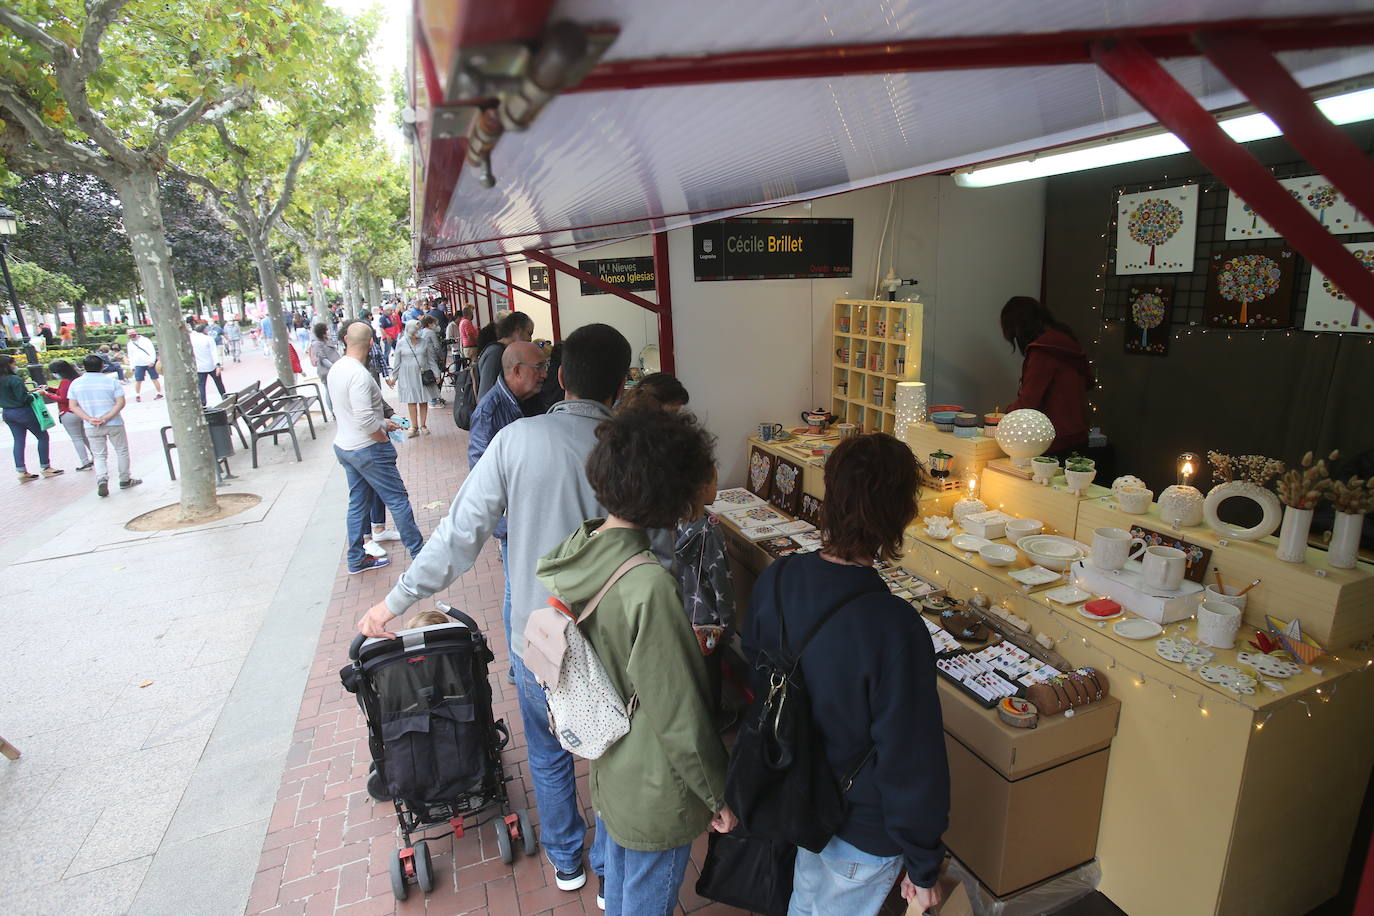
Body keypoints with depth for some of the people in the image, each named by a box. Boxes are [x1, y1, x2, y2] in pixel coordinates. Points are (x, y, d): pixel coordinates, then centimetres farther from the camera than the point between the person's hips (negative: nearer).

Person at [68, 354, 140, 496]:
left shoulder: (75, 384, 1)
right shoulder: (111, 381, -7)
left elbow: (73, 406, -2)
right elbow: (120, 403, -13)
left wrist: (89, 419, -9)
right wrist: (107, 418, -14)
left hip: (91, 427, 2)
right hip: (114, 424, -2)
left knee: (99, 455, 10)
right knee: (122, 451, 14)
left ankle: (102, 480, -11)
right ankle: (124, 480, 20)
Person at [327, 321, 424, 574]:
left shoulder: (336, 369, 6)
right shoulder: (358, 374, -23)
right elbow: (365, 420, -28)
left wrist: (382, 422, 17)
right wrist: (384, 438, -11)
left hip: (344, 446, 9)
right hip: (367, 449, -9)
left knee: (358, 502, 17)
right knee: (398, 499, 2)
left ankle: (357, 560, 26)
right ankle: (419, 553, 11)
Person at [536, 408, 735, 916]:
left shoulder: (578, 549, -11)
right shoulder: (648, 586, -35)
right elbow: (679, 715, -26)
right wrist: (718, 796, -12)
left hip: (605, 764, 7)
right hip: (653, 789, -7)